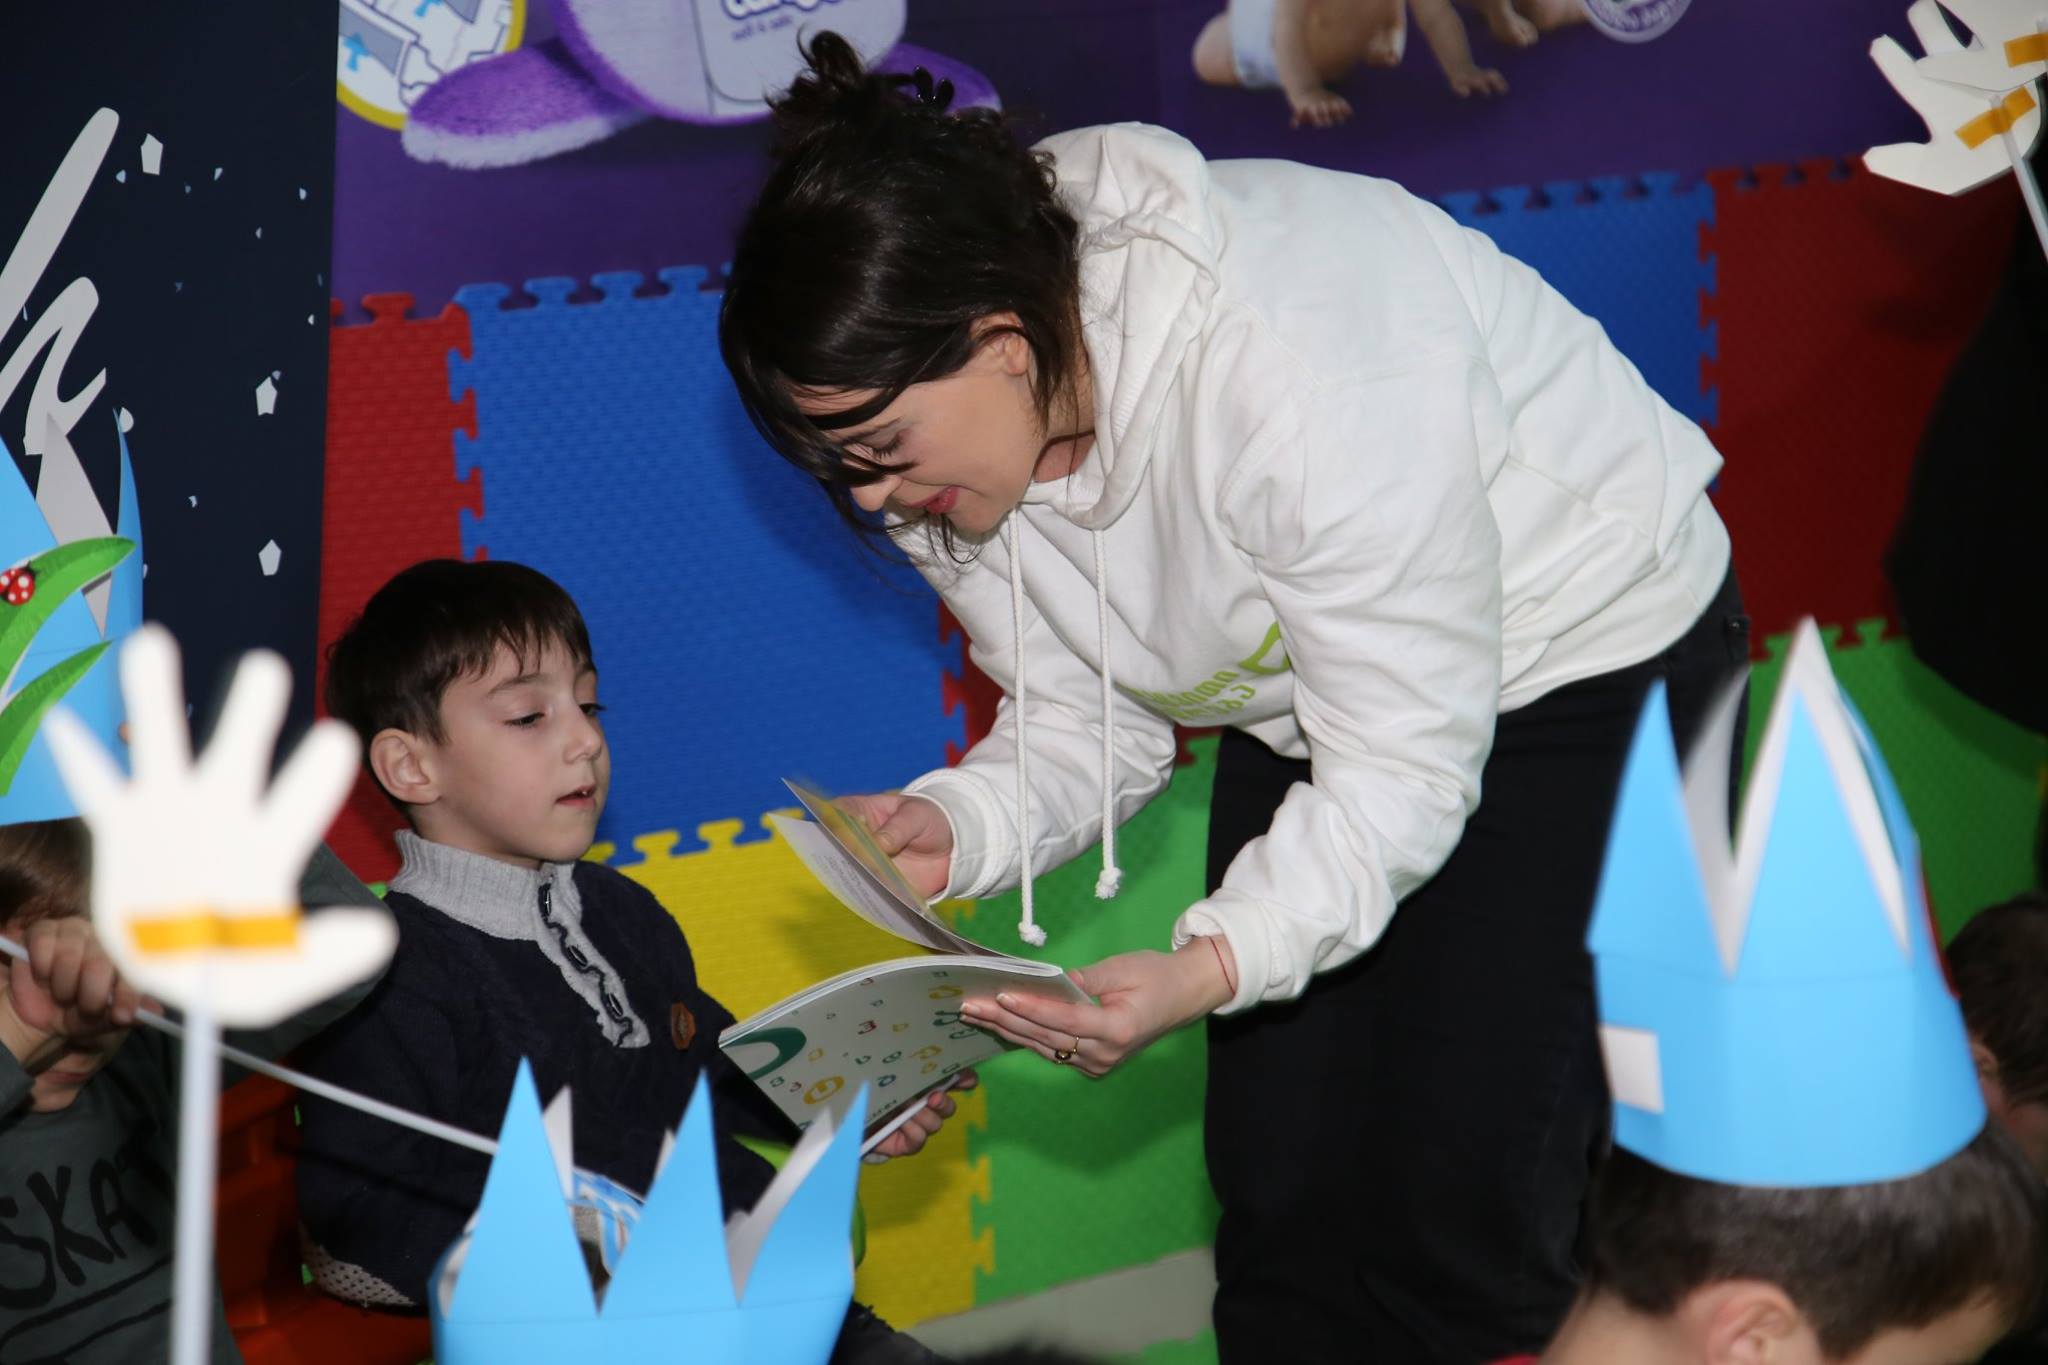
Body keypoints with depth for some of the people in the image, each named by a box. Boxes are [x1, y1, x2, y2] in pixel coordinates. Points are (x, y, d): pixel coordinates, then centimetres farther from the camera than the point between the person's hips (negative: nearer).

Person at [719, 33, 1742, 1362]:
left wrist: (1211, 966, -44)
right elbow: (1086, 729, -3)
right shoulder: (952, 448, -13)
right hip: (1314, 695, 7)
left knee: (1457, 1223, -12)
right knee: (1277, 1201, 2)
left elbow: (1406, 767, -31)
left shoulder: (1289, 368, -37)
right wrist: (953, 828, -25)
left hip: (1587, 664, -7)